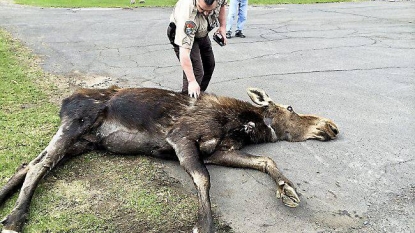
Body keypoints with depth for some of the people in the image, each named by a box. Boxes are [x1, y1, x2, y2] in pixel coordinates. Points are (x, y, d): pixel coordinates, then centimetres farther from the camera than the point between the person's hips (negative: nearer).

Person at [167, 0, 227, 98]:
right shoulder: (188, 16, -44)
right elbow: (184, 53, -43)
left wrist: (223, 26, -10)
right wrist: (192, 81, -44)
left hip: (201, 32, 7)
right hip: (180, 34, -7)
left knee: (209, 65, 16)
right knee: (196, 71, -19)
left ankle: (200, 94, 34)